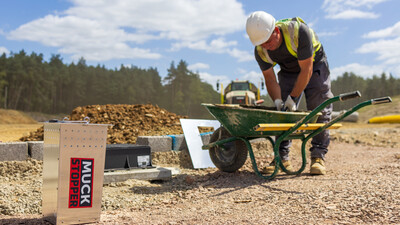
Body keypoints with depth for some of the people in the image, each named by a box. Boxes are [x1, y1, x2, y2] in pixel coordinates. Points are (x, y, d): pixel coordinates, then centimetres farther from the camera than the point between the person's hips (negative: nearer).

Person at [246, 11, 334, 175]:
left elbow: (306, 70, -33)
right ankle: (282, 158, -3)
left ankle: (318, 157, -11)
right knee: (283, 112, -7)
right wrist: (278, 102, -31)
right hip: (288, 71, 3)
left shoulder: (299, 31, -38)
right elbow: (270, 79, -16)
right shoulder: (260, 50, -24)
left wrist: (293, 98, -33)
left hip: (314, 65, -3)